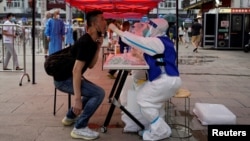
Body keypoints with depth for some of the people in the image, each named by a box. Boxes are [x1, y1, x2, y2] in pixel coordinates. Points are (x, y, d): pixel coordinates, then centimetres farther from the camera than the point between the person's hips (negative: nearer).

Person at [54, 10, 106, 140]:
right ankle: (79, 128, -13)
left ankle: (70, 117, 30)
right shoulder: (85, 42, -22)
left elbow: (90, 65, 8)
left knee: (93, 92, 25)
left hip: (68, 76, 10)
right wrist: (77, 99, -31)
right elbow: (76, 70, -28)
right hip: (63, 78, -10)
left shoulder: (92, 41, 7)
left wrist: (98, 47, -3)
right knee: (99, 93, -18)